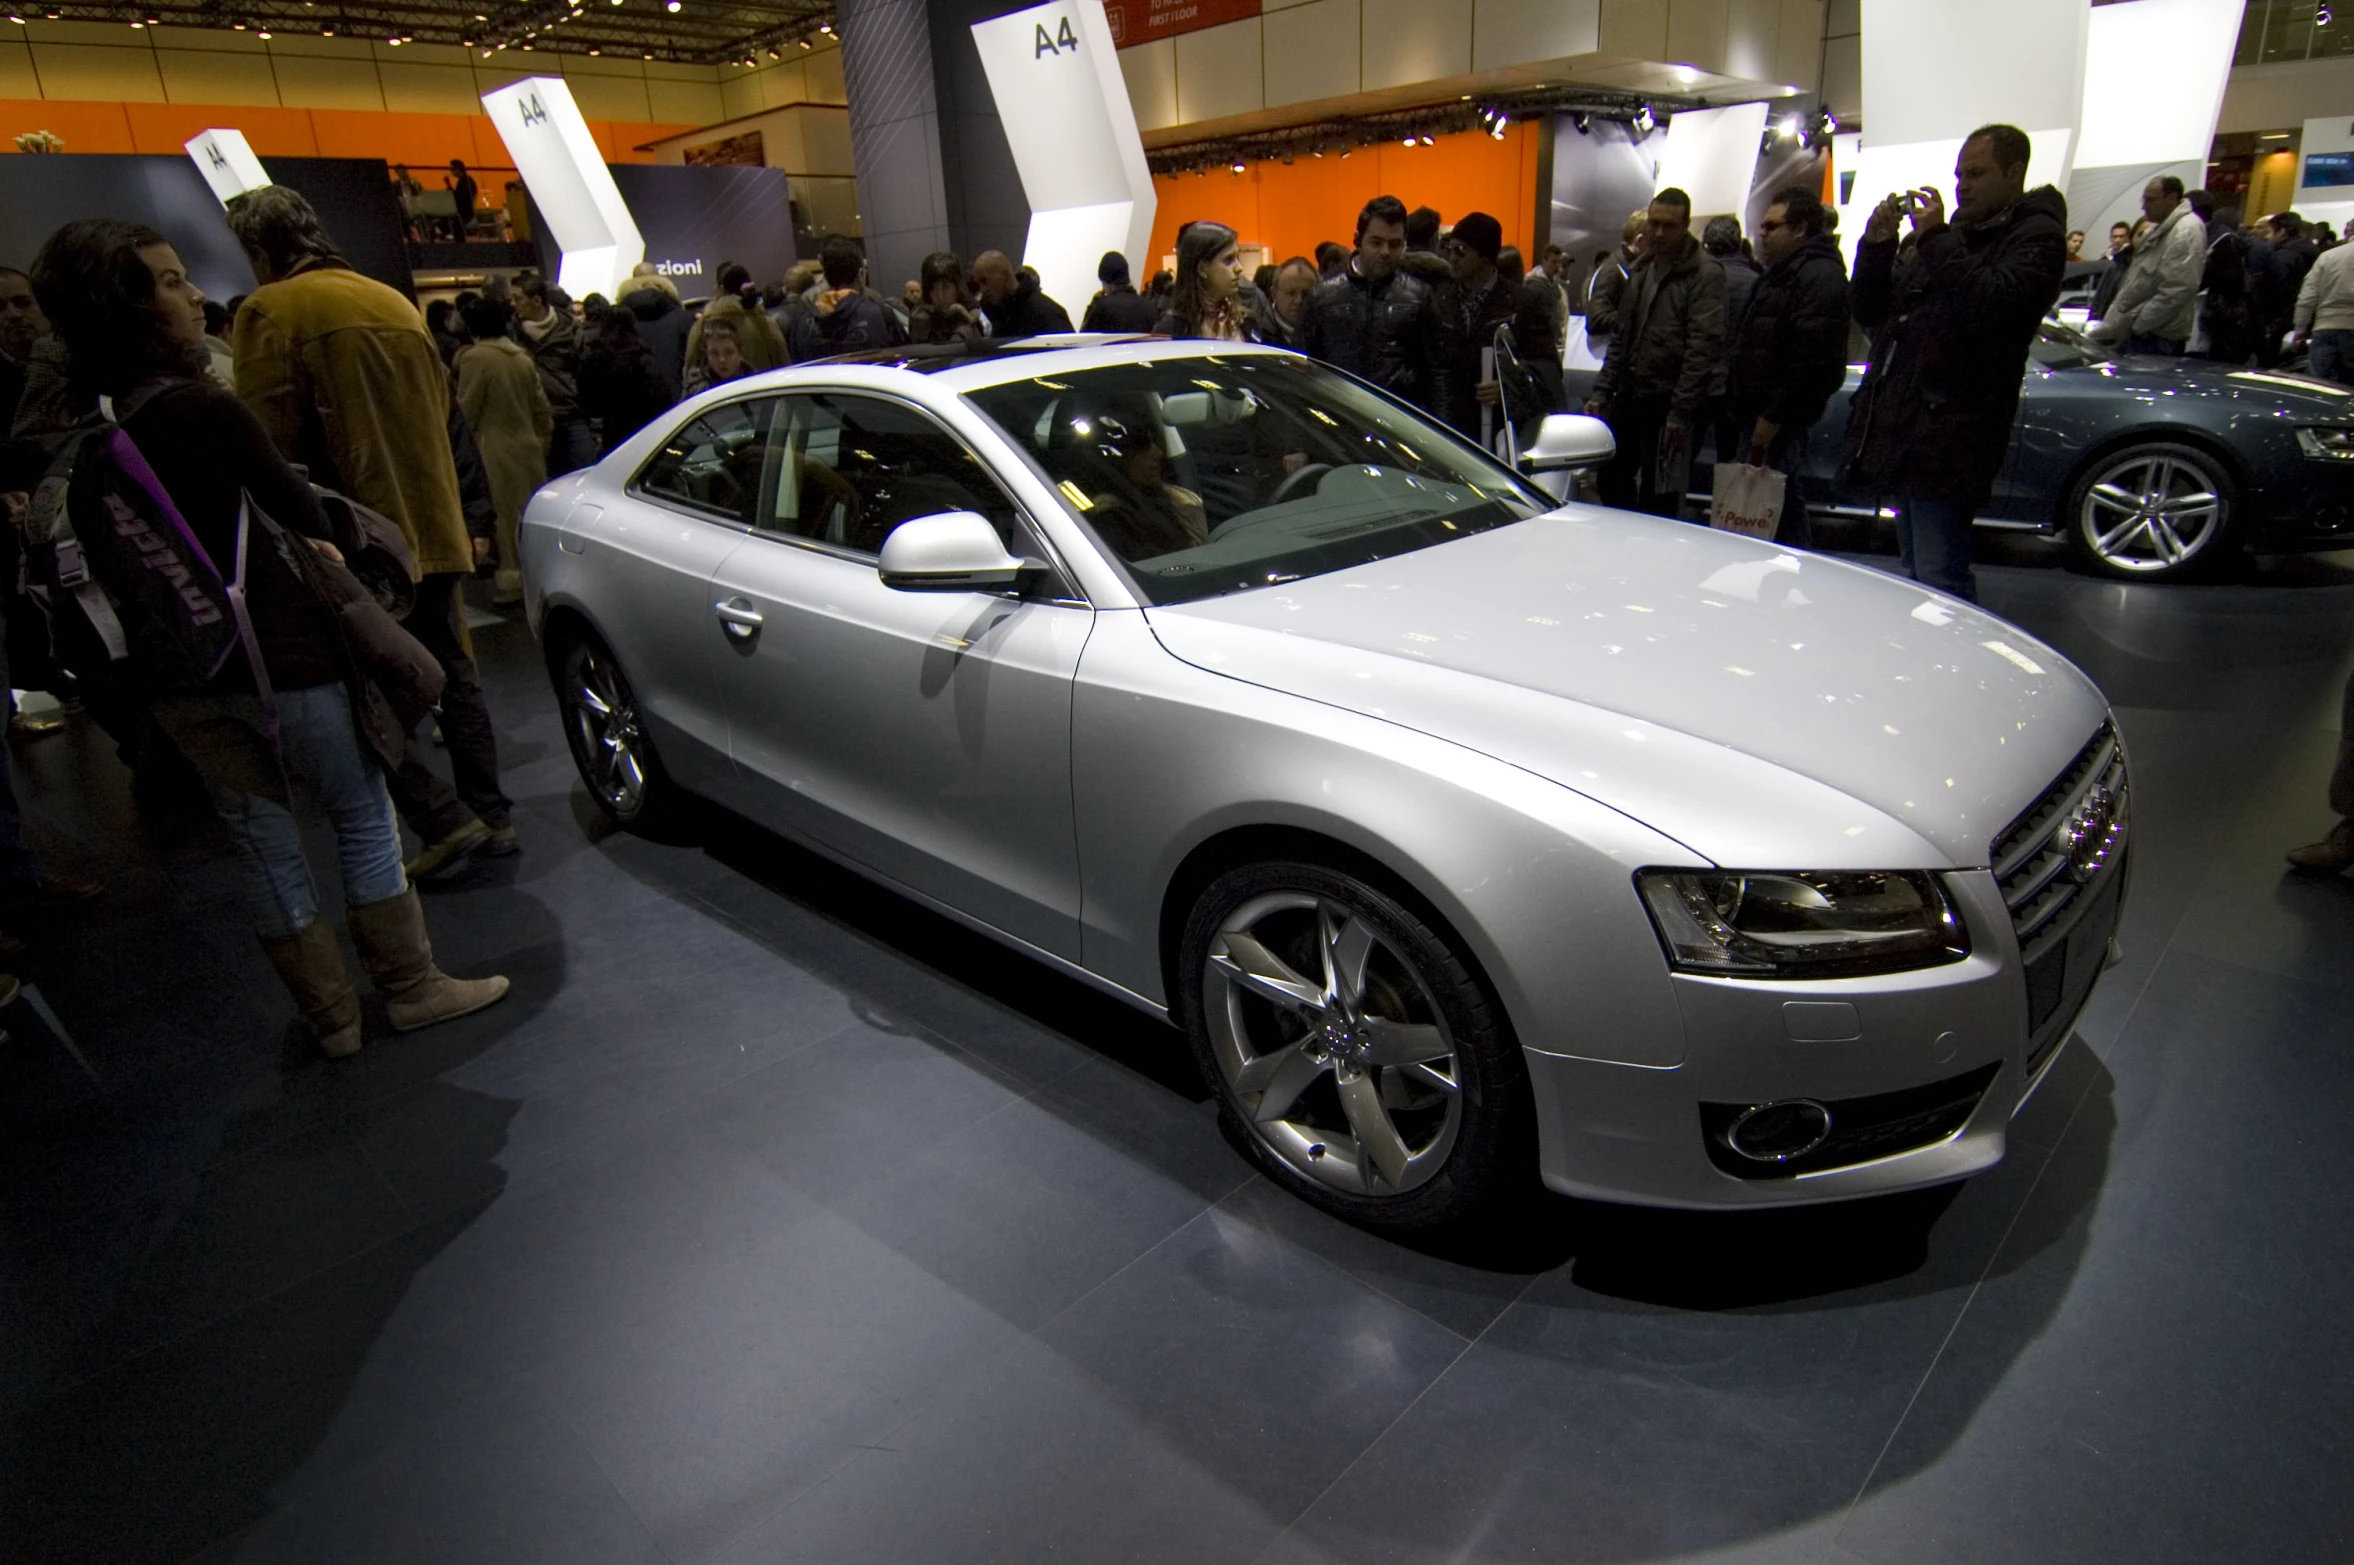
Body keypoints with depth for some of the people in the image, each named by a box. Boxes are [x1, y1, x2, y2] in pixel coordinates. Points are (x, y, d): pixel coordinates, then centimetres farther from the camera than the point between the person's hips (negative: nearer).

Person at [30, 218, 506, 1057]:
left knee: (263, 846, 13)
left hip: (177, 679, 7)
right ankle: (411, 986, 18)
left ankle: (330, 1015, 24)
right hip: (280, 657, -6)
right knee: (363, 818, 9)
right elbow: (302, 514, -7)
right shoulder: (201, 410, -17)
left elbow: (107, 569, 9)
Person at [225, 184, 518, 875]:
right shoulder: (394, 302, 12)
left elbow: (271, 439, -13)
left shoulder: (270, 313, -8)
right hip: (433, 528, 7)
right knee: (452, 675, 15)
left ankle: (444, 818, -4)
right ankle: (492, 817, 19)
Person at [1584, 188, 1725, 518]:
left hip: (1668, 403, -7)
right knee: (1610, 481, 11)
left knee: (1658, 498, -2)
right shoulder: (1641, 270, 16)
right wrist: (1601, 392, 12)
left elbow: (1703, 347, -15)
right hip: (1629, 397, 7)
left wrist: (1680, 412, -19)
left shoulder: (1705, 274, -8)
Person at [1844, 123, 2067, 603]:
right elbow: (1872, 312, 21)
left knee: (1940, 584, -12)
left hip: (1946, 440, -9)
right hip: (1902, 436, 9)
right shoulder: (1958, 236, 24)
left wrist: (1936, 240, -14)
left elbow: (1989, 304, -21)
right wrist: (1877, 245, 6)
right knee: (1918, 578, 14)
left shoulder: (2037, 236, -1)